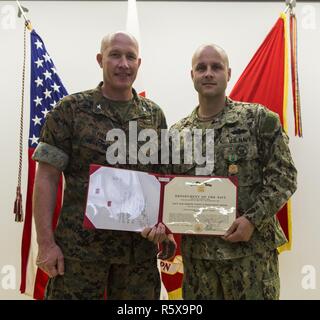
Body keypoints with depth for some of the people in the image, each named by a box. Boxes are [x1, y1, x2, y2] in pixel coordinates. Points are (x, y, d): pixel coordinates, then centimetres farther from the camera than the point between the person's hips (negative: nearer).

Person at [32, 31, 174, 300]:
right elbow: (46, 178, -5)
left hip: (141, 247, 3)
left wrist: (162, 221, -4)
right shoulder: (70, 109, -3)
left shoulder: (154, 114, 6)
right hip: (79, 247, -3)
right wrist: (46, 243, -10)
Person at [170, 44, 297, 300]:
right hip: (196, 251, 3)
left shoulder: (259, 118, -3)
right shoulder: (177, 133, 7)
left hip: (251, 247, -3)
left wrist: (253, 218, -15)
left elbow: (284, 175, -5)